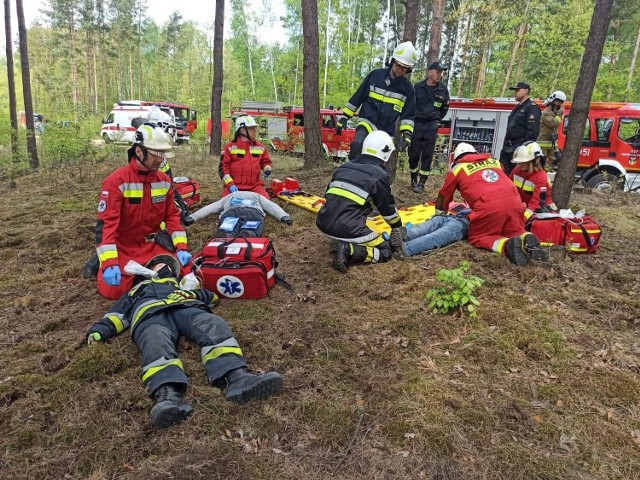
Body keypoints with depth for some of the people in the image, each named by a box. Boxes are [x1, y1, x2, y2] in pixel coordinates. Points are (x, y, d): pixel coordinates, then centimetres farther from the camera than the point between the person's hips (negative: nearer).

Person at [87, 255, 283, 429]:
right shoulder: (138, 289, 46)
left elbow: (211, 296, 33)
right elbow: (118, 312, 30)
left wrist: (194, 293, 12)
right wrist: (99, 330, 10)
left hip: (186, 307, 1)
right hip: (150, 314, -1)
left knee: (214, 326, -33)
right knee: (156, 344, -38)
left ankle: (236, 378, -58)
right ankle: (167, 394, -66)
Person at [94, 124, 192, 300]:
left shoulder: (164, 180, -1)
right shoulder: (116, 181, -19)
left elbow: (172, 216, 3)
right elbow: (106, 223, -24)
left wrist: (181, 248, -12)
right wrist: (110, 262, -34)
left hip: (151, 244, 5)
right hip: (122, 247, -4)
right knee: (113, 290, -22)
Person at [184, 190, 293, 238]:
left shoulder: (228, 197, 44)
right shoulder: (257, 196, 44)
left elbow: (210, 208, 37)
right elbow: (272, 206, 31)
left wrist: (192, 217, 34)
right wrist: (284, 216, 19)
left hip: (231, 212, 0)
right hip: (254, 212, 0)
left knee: (224, 233, -29)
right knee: (248, 234, -30)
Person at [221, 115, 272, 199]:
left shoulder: (260, 147, 10)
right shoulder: (230, 147, -1)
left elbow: (266, 161, 26)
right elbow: (223, 167, -2)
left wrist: (267, 169, 1)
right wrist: (230, 184, -13)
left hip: (254, 186, 2)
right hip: (234, 186, -2)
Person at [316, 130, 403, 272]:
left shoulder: (344, 167, 15)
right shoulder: (380, 176, -2)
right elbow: (388, 209, 8)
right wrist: (398, 227, 27)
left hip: (324, 223, 7)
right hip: (346, 228, -7)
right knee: (386, 251, 11)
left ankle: (342, 243, 10)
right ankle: (349, 251, -10)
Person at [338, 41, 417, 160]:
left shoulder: (407, 87, 1)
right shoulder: (375, 75, -2)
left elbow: (408, 114, 5)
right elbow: (358, 96, 5)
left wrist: (407, 134, -10)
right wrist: (345, 117, 4)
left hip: (387, 131, 2)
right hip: (367, 122, -2)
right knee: (357, 145, -33)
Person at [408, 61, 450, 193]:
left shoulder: (443, 89, 3)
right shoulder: (417, 87, -2)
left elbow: (445, 107, 17)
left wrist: (437, 120, 14)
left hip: (431, 126, 1)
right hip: (416, 124, -1)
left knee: (427, 155, -2)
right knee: (414, 153, 2)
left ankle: (422, 182, 4)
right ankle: (413, 180, 15)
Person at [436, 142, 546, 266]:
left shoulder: (457, 168, 18)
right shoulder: (494, 161, 30)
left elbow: (444, 196, 27)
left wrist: (439, 216, 43)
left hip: (489, 206, -5)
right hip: (514, 202, 5)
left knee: (477, 238, 13)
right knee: (516, 232, 26)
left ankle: (507, 246, -15)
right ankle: (527, 240, -8)